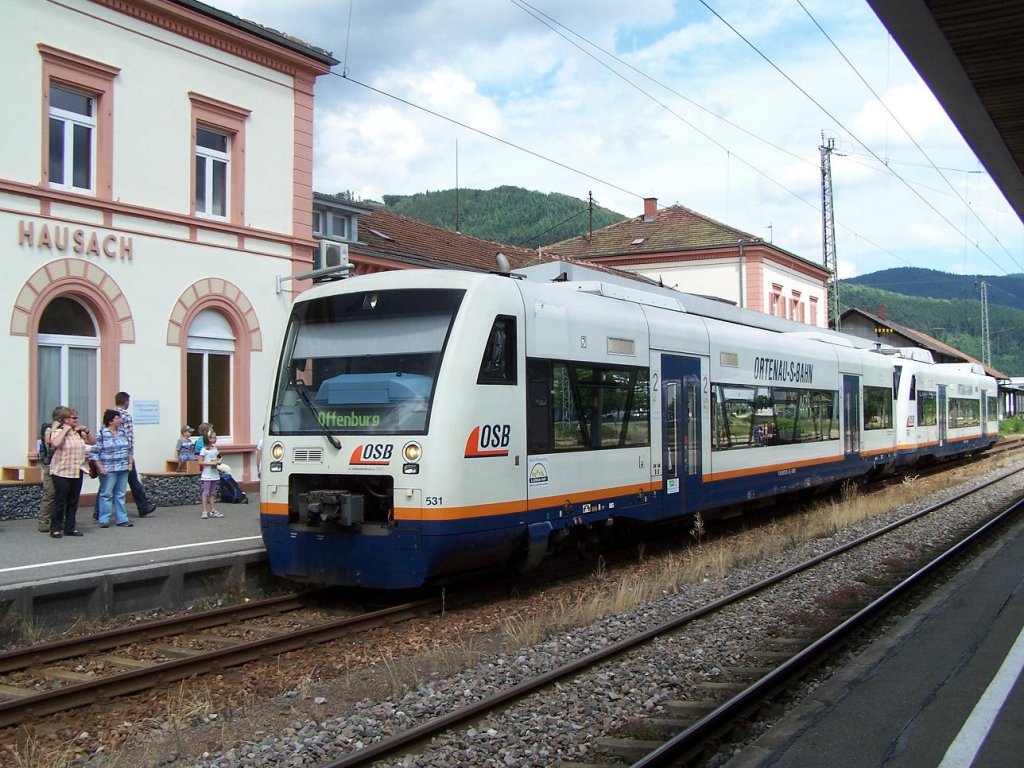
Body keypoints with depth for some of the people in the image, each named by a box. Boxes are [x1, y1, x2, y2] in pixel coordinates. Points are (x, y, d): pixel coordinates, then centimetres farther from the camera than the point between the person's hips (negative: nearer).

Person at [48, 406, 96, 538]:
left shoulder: (79, 433, 10)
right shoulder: (58, 432, -8)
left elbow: (92, 441, 16)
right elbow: (55, 443, -29)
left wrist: (86, 431, 2)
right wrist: (65, 430, -21)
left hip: (77, 473, 6)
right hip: (61, 473, -6)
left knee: (73, 502, 10)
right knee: (60, 502, 0)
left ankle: (70, 527, 19)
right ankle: (55, 528, 9)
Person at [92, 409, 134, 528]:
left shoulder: (122, 433, 11)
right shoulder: (102, 434, -7)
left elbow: (128, 449, 20)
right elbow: (95, 452, -8)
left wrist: (130, 461, 10)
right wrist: (100, 467, -14)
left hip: (123, 469, 6)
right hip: (108, 470, -6)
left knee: (120, 494, 9)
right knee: (106, 494, 0)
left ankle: (121, 519, 13)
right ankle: (104, 520, 7)